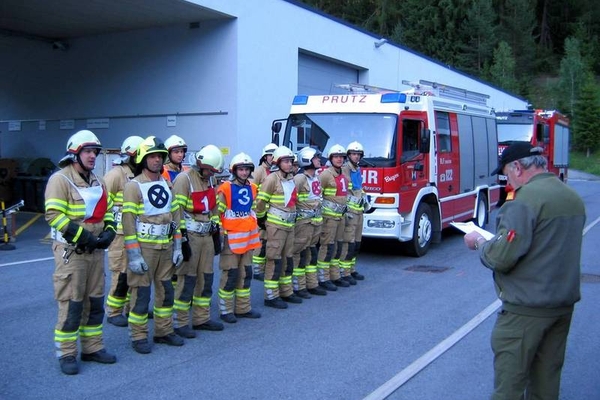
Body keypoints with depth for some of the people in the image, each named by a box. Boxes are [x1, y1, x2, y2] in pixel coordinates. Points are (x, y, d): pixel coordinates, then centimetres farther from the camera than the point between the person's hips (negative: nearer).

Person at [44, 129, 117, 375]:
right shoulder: (60, 179, -10)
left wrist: (109, 231, -1)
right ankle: (66, 354, 9)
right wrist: (83, 237, -21)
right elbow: (54, 215, -18)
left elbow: (108, 210, 18)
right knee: (71, 304, -3)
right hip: (71, 251, -7)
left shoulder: (96, 181, 15)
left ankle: (92, 348, 24)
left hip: (95, 251, 8)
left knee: (95, 302, 12)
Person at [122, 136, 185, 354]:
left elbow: (174, 216, 14)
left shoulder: (167, 185, 11)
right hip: (144, 247, -6)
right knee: (141, 293, 0)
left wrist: (177, 247, 10)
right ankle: (138, 337, 12)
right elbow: (128, 221, -13)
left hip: (166, 247, 6)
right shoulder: (134, 186, -8)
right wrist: (133, 254, -17)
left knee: (166, 291, 13)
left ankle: (164, 331, 26)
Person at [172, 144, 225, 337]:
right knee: (187, 280, -4)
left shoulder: (210, 180, 13)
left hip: (206, 235, 8)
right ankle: (180, 323, 5)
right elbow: (177, 211, -16)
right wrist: (182, 240, -18)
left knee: (206, 278, 12)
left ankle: (201, 318, 23)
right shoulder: (184, 179, -12)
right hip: (190, 236, -8)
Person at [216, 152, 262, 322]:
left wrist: (256, 232, 20)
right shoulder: (226, 189, -10)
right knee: (230, 275, -2)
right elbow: (216, 212, -8)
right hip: (231, 237, -6)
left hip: (248, 236, 6)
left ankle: (243, 308, 23)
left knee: (246, 274, 12)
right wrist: (219, 235, -10)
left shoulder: (252, 188, 10)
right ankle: (226, 310, 10)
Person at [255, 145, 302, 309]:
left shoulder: (291, 178, 13)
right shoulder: (272, 178, -12)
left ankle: (286, 292, 25)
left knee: (288, 260, 14)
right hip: (275, 225, -8)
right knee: (274, 261, -4)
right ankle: (271, 297, 2)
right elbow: (261, 200, -12)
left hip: (289, 225, 8)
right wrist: (261, 219, -4)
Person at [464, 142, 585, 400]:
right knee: (547, 377, 18)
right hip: (565, 302, 9)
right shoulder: (572, 198, 9)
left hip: (527, 309, -9)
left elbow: (502, 257, -23)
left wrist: (479, 242, -3)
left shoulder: (525, 199, -19)